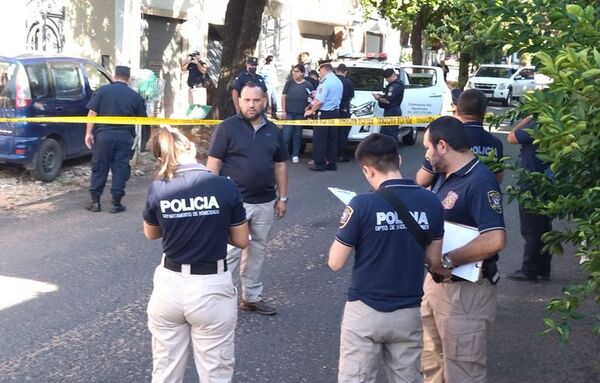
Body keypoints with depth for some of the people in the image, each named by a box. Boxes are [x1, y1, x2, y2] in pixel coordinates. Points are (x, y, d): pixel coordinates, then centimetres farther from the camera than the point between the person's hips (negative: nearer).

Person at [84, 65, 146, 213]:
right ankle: (116, 203, 8)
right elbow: (143, 118, 8)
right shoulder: (134, 96, 3)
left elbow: (92, 112, -5)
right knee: (120, 169, 6)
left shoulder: (103, 90, 0)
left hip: (104, 134, 0)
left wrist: (88, 132, -3)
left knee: (99, 168, 9)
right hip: (124, 136, 0)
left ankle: (95, 201, 12)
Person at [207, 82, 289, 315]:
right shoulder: (227, 128, -6)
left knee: (258, 250, 13)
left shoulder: (273, 131, 9)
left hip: (265, 202, 5)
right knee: (231, 252, -4)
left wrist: (282, 197, 13)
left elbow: (280, 165, 16)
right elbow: (213, 163, -7)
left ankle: (252, 296, 25)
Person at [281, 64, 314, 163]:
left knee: (297, 135, 8)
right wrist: (284, 111, -2)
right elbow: (283, 97, 4)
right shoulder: (289, 83, 3)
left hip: (300, 114, 0)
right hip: (289, 113, 0)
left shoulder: (307, 85, 1)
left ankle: (295, 155, 15)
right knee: (286, 134, -5)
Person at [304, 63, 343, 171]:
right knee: (332, 139, 11)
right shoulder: (338, 81, 12)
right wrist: (316, 95, 23)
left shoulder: (325, 81, -15)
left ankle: (319, 164, -3)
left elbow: (320, 101, -20)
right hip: (335, 112, 9)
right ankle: (331, 163, 14)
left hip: (324, 113, -9)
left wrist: (311, 111, -7)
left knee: (319, 139, -3)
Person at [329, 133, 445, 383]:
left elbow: (335, 263, -10)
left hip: (365, 312, -3)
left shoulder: (363, 205, -17)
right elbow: (435, 261, 5)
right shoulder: (431, 203, -5)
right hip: (409, 313, 4)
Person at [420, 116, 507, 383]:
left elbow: (495, 240, -31)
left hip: (465, 290, -9)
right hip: (436, 281, 9)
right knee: (432, 362, 23)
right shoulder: (446, 176, 8)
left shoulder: (480, 182, -22)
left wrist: (447, 261, -25)